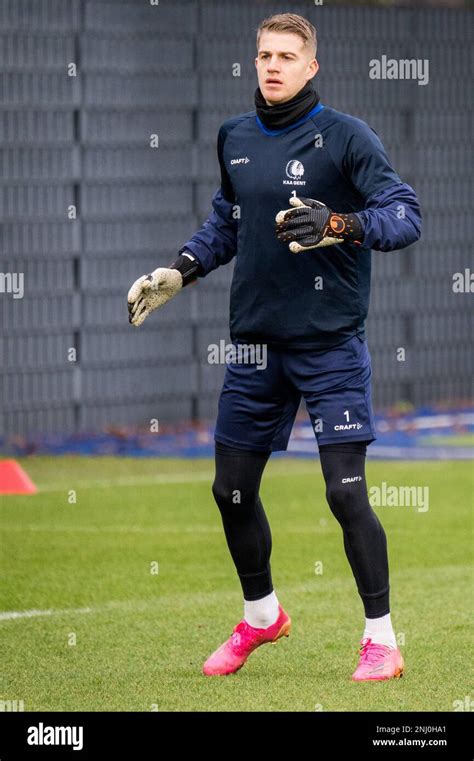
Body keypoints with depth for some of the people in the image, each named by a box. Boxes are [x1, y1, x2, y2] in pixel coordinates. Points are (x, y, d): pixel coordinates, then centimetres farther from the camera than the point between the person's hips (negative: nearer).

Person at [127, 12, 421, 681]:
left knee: (346, 491, -12)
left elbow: (405, 213, -15)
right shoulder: (235, 138, 9)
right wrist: (177, 273, 13)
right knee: (232, 488, 13)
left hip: (330, 343, -6)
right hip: (254, 340, 6)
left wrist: (336, 224, -30)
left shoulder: (345, 136, -9)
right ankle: (260, 617, 35)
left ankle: (381, 638, 0)